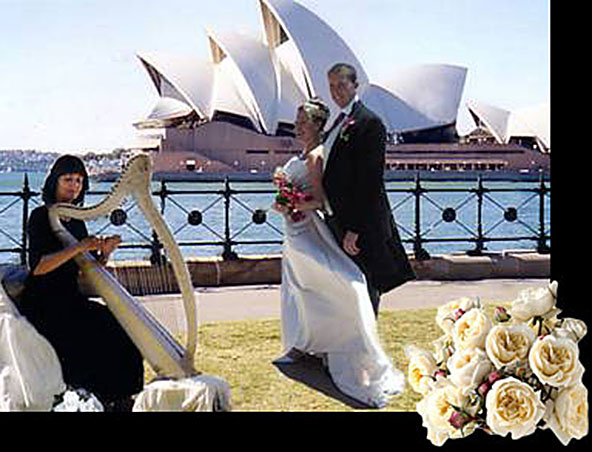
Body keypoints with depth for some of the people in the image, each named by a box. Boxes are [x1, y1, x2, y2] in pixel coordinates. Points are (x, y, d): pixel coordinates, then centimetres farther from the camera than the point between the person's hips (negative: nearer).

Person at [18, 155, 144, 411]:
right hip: (43, 305, -7)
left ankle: (120, 400, -4)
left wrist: (104, 252, -6)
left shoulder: (75, 219, 14)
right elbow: (37, 267, -20)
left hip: (70, 300, 7)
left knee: (122, 328, -8)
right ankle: (95, 400, -11)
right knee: (96, 335, -24)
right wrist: (78, 248, -25)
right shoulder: (40, 216, -7)